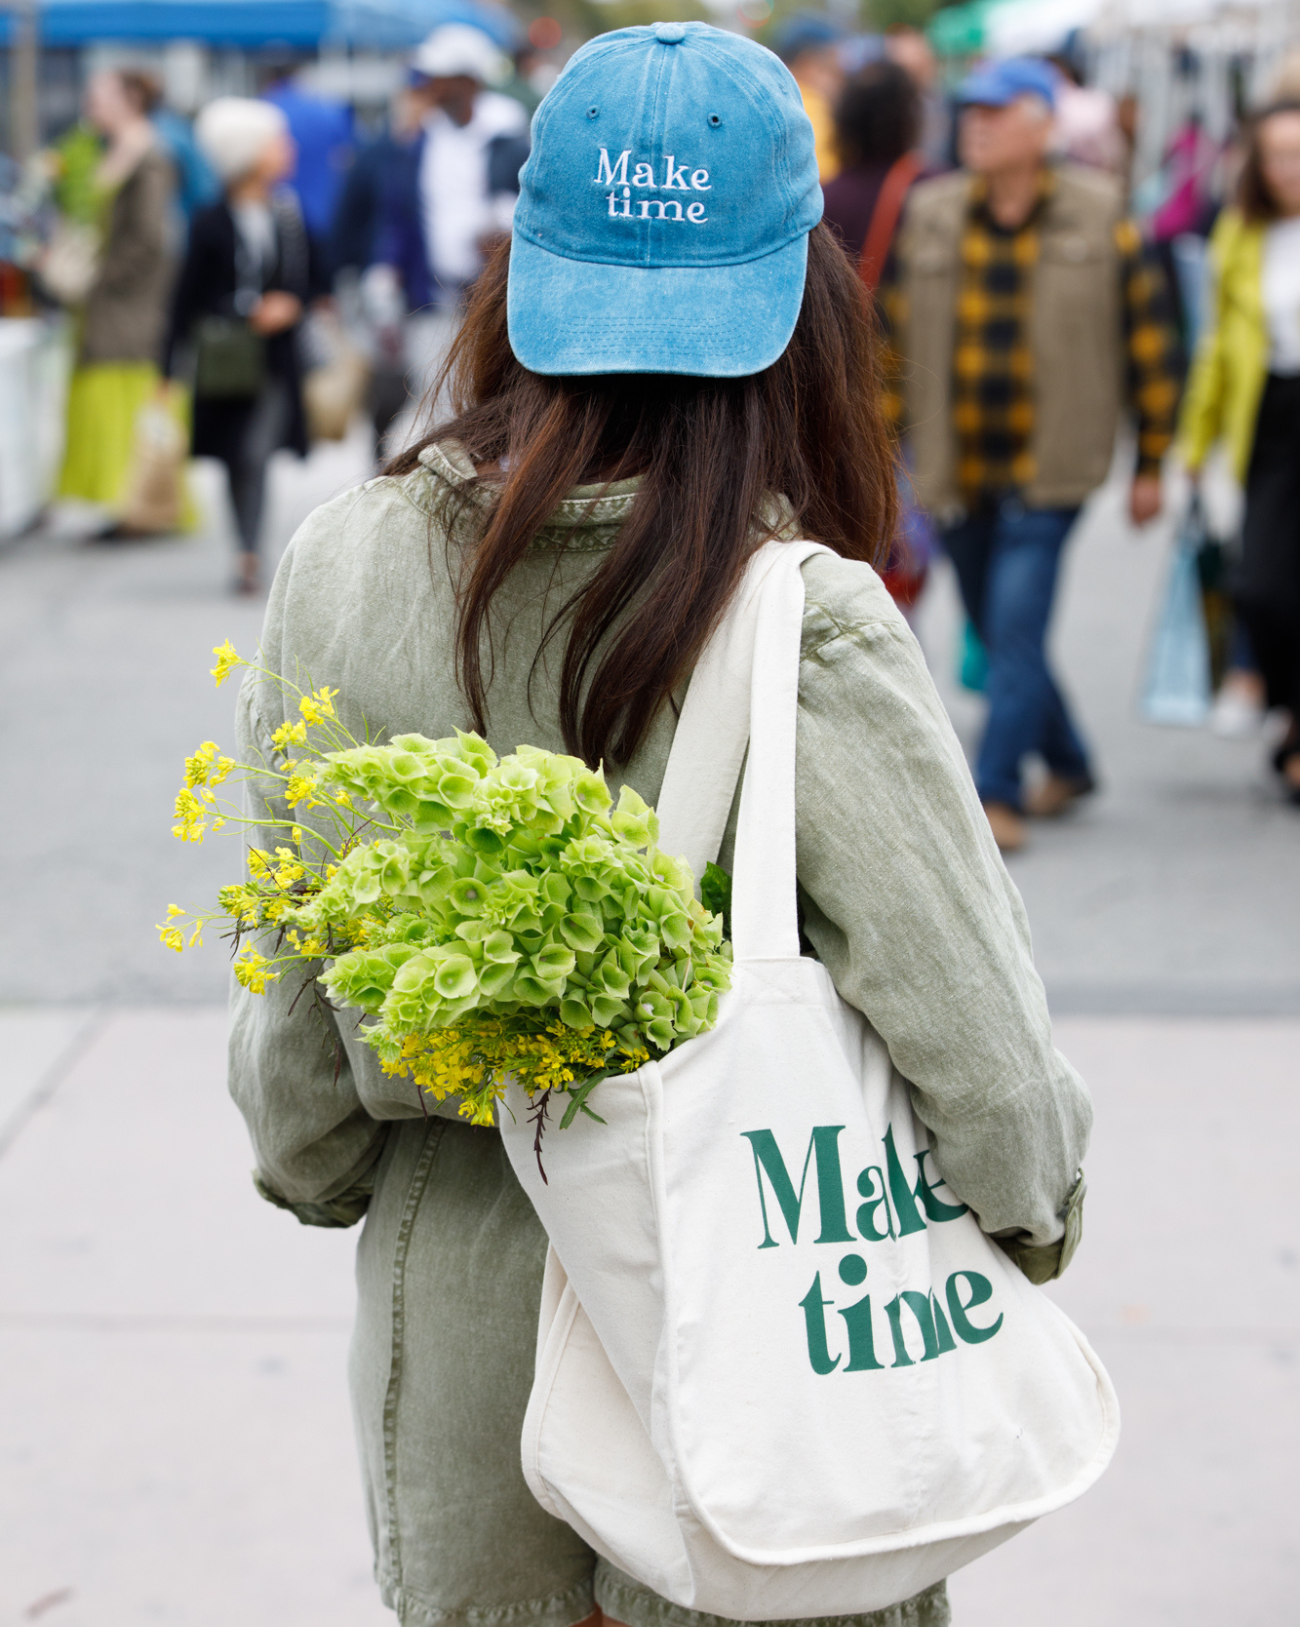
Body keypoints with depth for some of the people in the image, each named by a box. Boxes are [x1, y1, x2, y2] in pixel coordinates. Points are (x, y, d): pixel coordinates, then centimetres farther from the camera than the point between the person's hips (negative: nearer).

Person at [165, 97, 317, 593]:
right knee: (238, 459, 7)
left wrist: (290, 305, -4)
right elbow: (188, 297, -3)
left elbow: (309, 278, 15)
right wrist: (173, 369, -4)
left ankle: (249, 556, -7)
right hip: (224, 364, -1)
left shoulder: (290, 216, 2)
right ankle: (249, 554, 24)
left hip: (275, 360, 1)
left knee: (256, 454, -10)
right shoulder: (211, 223, -6)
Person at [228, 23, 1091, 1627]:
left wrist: (309, 1165, 18)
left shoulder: (337, 570, -11)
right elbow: (969, 1018, -17)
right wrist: (1034, 1208, 3)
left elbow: (295, 975, 0)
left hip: (453, 1277, 3)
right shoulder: (808, 627, -23)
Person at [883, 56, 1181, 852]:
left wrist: (1150, 463, 4)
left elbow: (1149, 337, 2)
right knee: (998, 629, 12)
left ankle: (998, 793, -7)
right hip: (958, 471, 4)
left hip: (1049, 466, -4)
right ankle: (1068, 763, 32)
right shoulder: (931, 217, 3)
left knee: (1016, 622, -14)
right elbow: (895, 336, 9)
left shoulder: (1099, 219, -4)